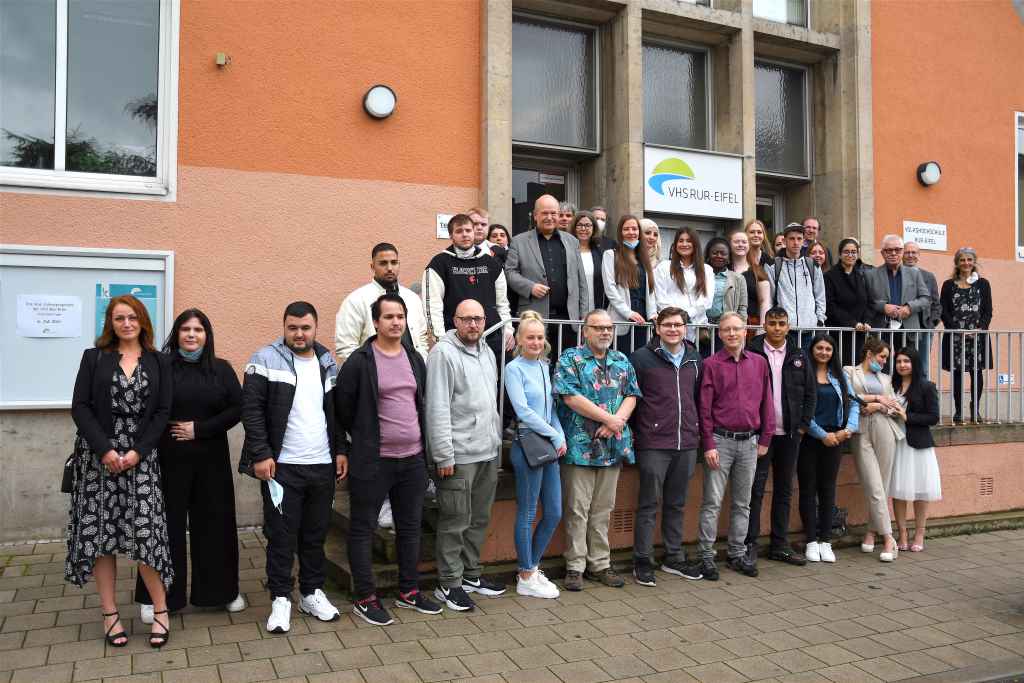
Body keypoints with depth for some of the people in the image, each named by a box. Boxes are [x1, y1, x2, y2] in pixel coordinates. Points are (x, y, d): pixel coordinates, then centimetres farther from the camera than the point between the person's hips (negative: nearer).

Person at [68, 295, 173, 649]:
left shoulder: (159, 362, 7)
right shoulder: (93, 358, 6)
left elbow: (162, 412, 1)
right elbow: (80, 407, -2)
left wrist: (137, 452, -10)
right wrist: (105, 450, -12)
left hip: (141, 456, -1)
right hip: (97, 456, 1)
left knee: (145, 532, -6)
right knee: (100, 533, 1)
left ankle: (160, 610, 7)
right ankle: (110, 614, 13)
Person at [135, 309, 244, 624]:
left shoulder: (221, 369, 5)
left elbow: (237, 408, -1)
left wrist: (199, 429, -9)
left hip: (211, 459, 2)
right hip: (169, 459, -2)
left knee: (215, 522, 8)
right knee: (166, 524, 5)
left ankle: (221, 589, 23)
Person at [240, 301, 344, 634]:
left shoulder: (328, 363, 10)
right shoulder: (265, 360, -6)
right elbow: (251, 409, -9)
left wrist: (340, 451, 9)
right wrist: (261, 454, -14)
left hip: (323, 465, 5)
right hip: (280, 465, -4)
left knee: (316, 533, 13)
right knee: (281, 535, 4)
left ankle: (313, 593, 27)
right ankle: (280, 598, 17)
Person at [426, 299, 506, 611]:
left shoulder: (487, 352, 14)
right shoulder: (443, 353, -12)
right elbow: (437, 408, -16)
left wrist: (497, 440, 16)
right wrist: (444, 455, -18)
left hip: (488, 453, 8)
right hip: (459, 455, -8)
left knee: (479, 518, 16)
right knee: (455, 522, 1)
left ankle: (471, 574, 30)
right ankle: (449, 584, 14)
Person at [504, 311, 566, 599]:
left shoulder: (544, 366, 13)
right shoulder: (514, 369, -7)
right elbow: (523, 411, -13)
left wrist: (561, 436, 0)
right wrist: (555, 435, -10)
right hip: (527, 443, -7)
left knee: (554, 512, 10)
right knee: (527, 513, 2)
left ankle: (531, 567, 26)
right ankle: (526, 578, 14)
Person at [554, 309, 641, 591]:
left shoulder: (622, 361, 14)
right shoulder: (570, 358, -4)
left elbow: (631, 395, 8)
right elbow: (571, 397, -14)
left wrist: (616, 421, -11)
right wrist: (609, 419, -12)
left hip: (613, 446, 5)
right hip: (580, 447, -5)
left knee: (603, 509, 12)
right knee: (577, 509, 1)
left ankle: (600, 564, 21)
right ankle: (575, 566, 10)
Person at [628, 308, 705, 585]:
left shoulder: (694, 359, 11)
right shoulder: (642, 358, -4)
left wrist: (697, 431, 15)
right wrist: (633, 433, -4)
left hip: (686, 444, 5)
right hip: (653, 445, -5)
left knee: (676, 504, 14)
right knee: (649, 504, 2)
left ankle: (674, 558, 26)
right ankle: (643, 562, 11)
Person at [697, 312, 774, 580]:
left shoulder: (759, 363, 7)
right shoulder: (711, 364, -4)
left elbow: (766, 403, 10)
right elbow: (704, 408, -6)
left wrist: (765, 439, 7)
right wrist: (708, 445, -10)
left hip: (749, 442, 4)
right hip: (720, 440, -4)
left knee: (743, 502, 12)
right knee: (713, 502, -1)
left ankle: (738, 554, 22)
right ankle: (707, 556, 7)